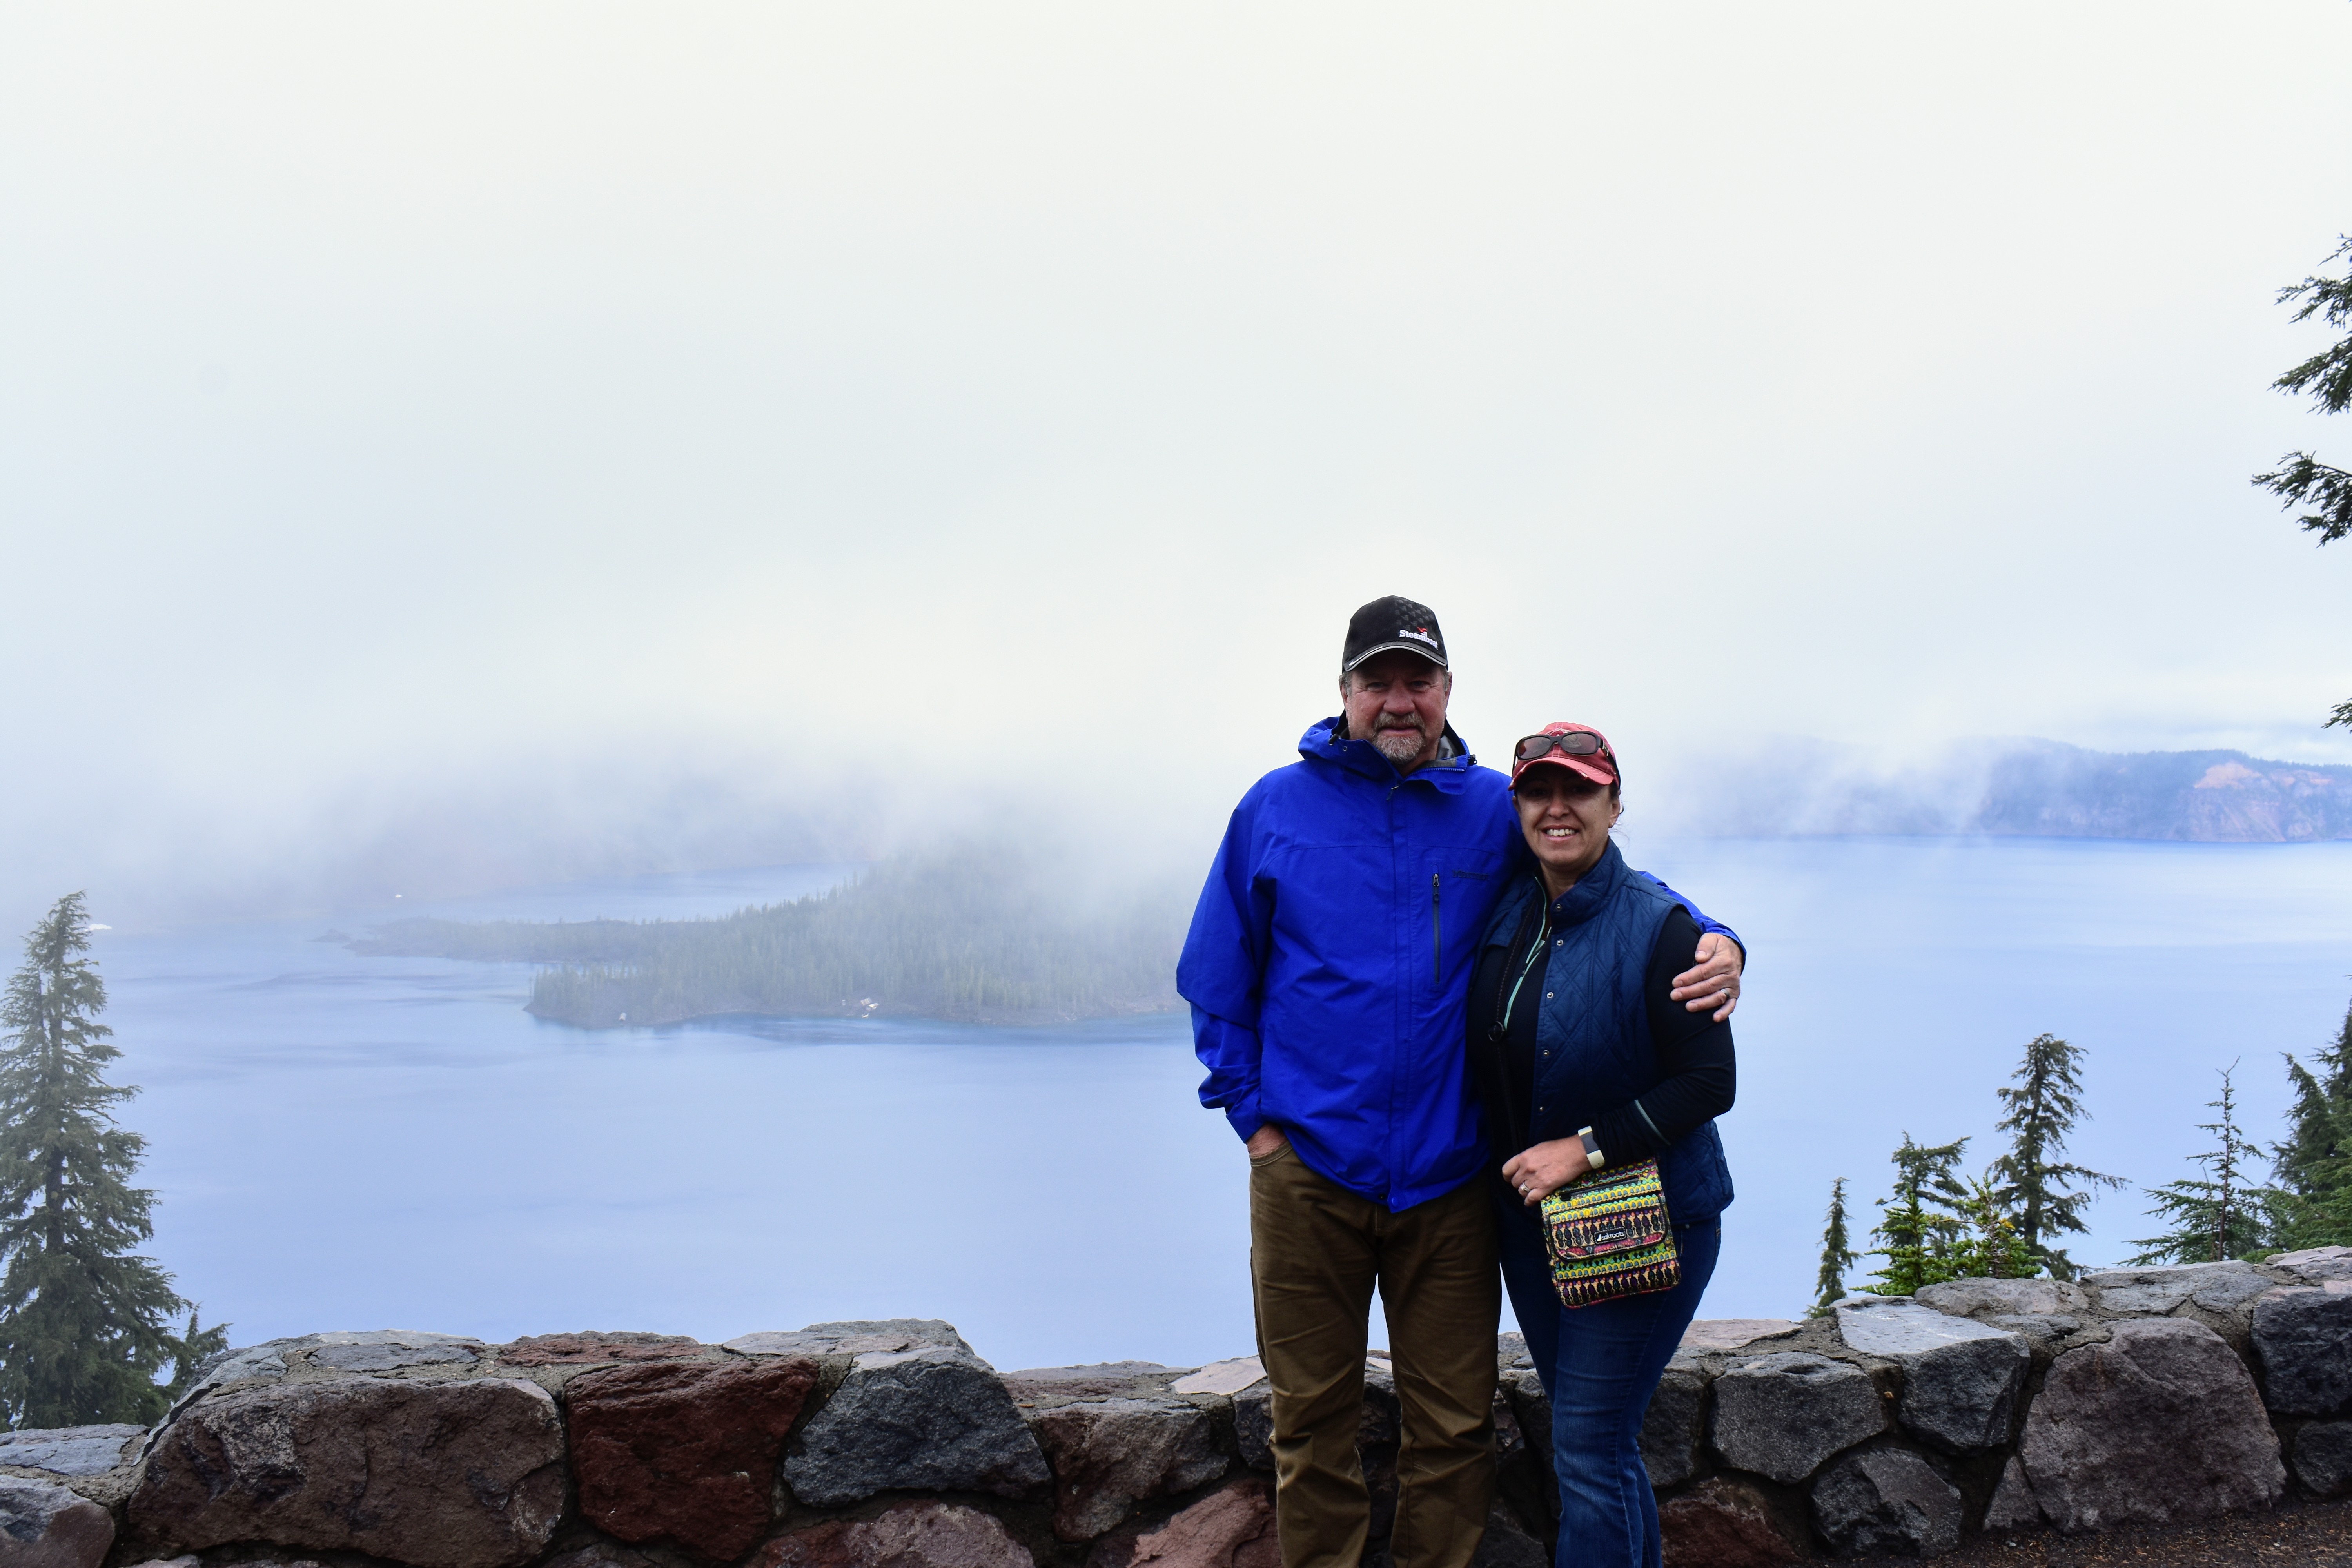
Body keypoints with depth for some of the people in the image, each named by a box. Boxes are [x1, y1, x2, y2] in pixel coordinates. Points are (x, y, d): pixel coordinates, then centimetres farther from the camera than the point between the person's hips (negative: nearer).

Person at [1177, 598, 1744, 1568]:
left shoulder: (1497, 812, 3)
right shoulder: (1276, 808, 3)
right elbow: (1217, 982, 8)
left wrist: (1713, 945, -11)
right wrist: (1254, 1115, 1)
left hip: (1449, 1178, 1)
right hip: (1307, 1170, 0)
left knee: (1455, 1423, 8)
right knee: (1312, 1416, 9)